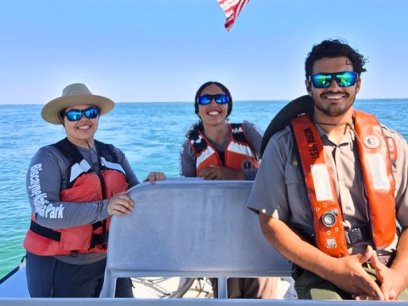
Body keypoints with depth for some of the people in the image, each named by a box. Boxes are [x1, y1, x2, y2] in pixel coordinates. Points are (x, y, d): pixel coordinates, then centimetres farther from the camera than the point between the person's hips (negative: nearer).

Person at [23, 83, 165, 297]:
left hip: (109, 260, 5)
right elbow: (44, 213, -22)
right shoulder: (48, 157, -10)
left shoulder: (114, 155, 6)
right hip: (61, 266, -5)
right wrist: (103, 208, -31)